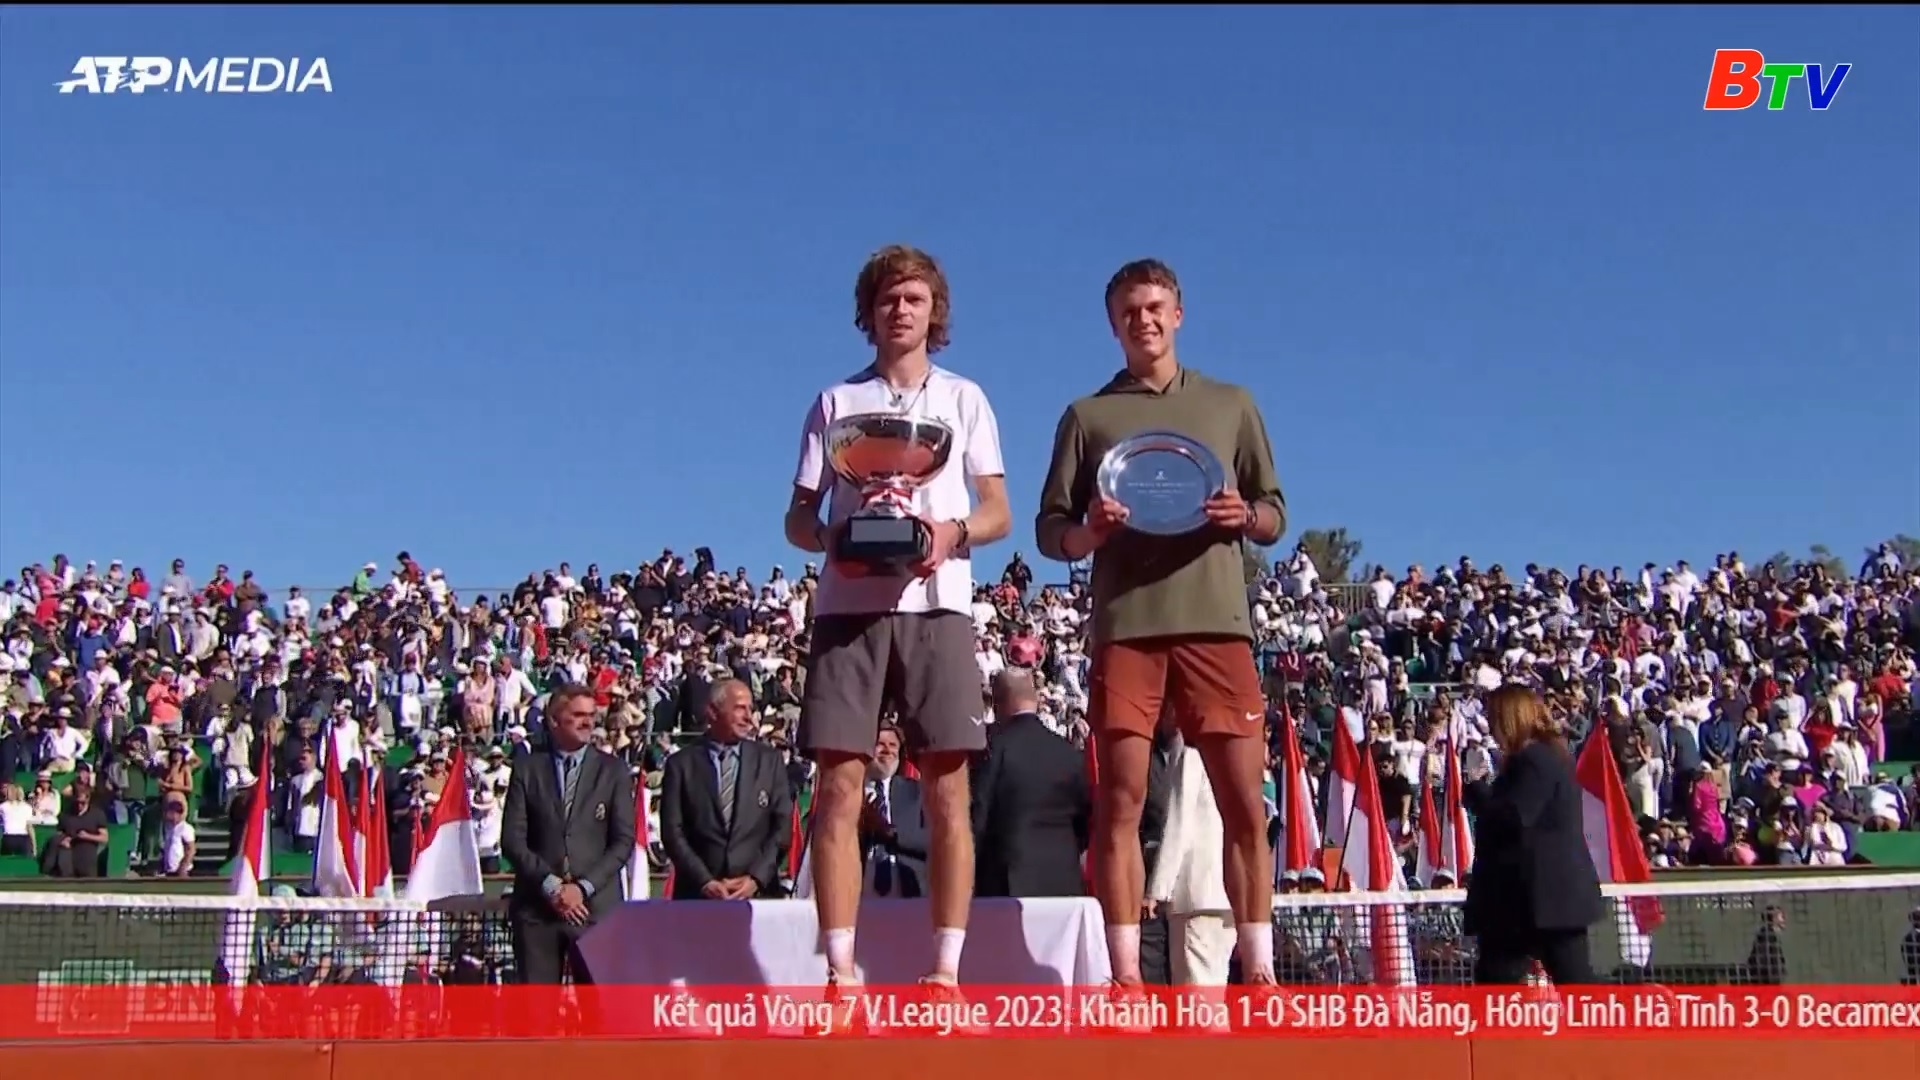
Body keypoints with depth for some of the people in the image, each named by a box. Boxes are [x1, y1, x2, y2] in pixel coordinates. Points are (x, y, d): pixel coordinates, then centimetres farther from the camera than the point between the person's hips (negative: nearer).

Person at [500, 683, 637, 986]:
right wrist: (550, 885, -10)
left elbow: (623, 840, 2)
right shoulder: (527, 770, 7)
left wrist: (583, 887, -9)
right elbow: (512, 839, 2)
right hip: (536, 907, 1)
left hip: (596, 906, 0)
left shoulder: (613, 771, 7)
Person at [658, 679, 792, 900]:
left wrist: (756, 878, -7)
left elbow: (782, 825, 6)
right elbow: (672, 832, 1)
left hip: (757, 892, 1)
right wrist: (704, 881, -11)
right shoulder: (681, 764, 6)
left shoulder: (770, 760, 11)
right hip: (697, 894, -1)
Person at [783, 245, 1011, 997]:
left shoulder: (964, 398, 16)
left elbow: (998, 511, 10)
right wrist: (832, 540, -10)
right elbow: (799, 515, 12)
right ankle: (840, 970, 0)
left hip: (936, 604, 0)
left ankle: (946, 970, 0)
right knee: (839, 788, -5)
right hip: (849, 605, 1)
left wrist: (953, 532, -12)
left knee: (947, 793, -4)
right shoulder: (836, 402, 16)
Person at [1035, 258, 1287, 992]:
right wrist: (1088, 530, -12)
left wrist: (1245, 516, -7)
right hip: (1125, 625, 0)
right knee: (1120, 800, -3)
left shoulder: (1231, 404, 17)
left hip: (1217, 622, 1)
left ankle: (1259, 968, 6)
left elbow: (1275, 516, 16)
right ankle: (1126, 975, 1)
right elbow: (1050, 531, 10)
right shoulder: (1087, 415, 14)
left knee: (1244, 802, -1)